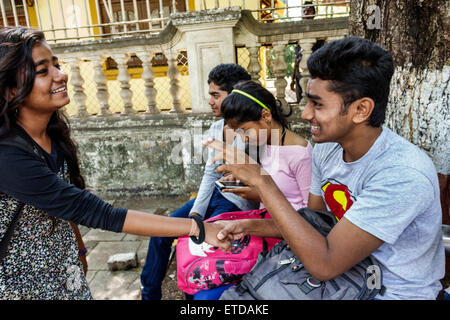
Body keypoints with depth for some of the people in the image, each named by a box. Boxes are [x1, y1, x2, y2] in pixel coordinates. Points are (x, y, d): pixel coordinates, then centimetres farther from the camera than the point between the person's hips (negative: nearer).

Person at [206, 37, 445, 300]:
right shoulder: (327, 148, -7)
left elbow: (324, 265, -33)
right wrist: (251, 227, -9)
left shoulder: (403, 174, -30)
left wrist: (261, 180, -33)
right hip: (344, 275, 6)